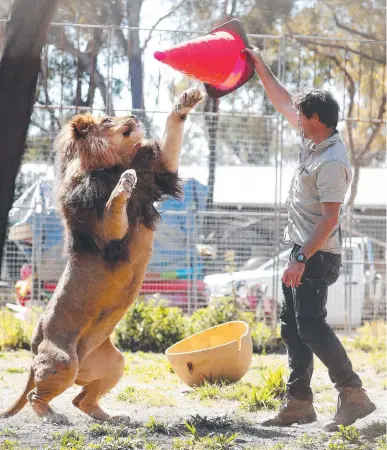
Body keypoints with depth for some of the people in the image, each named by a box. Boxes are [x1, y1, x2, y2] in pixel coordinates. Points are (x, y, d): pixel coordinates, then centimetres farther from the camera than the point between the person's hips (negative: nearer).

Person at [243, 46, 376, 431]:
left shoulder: (332, 162, -21)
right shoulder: (313, 140, 7)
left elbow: (329, 218, -24)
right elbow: (282, 101, 21)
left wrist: (301, 259, -28)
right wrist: (259, 66, 23)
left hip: (317, 255, -10)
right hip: (302, 251, 10)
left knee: (311, 326, -14)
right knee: (292, 327, 10)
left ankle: (353, 395, -9)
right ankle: (298, 403, 14)